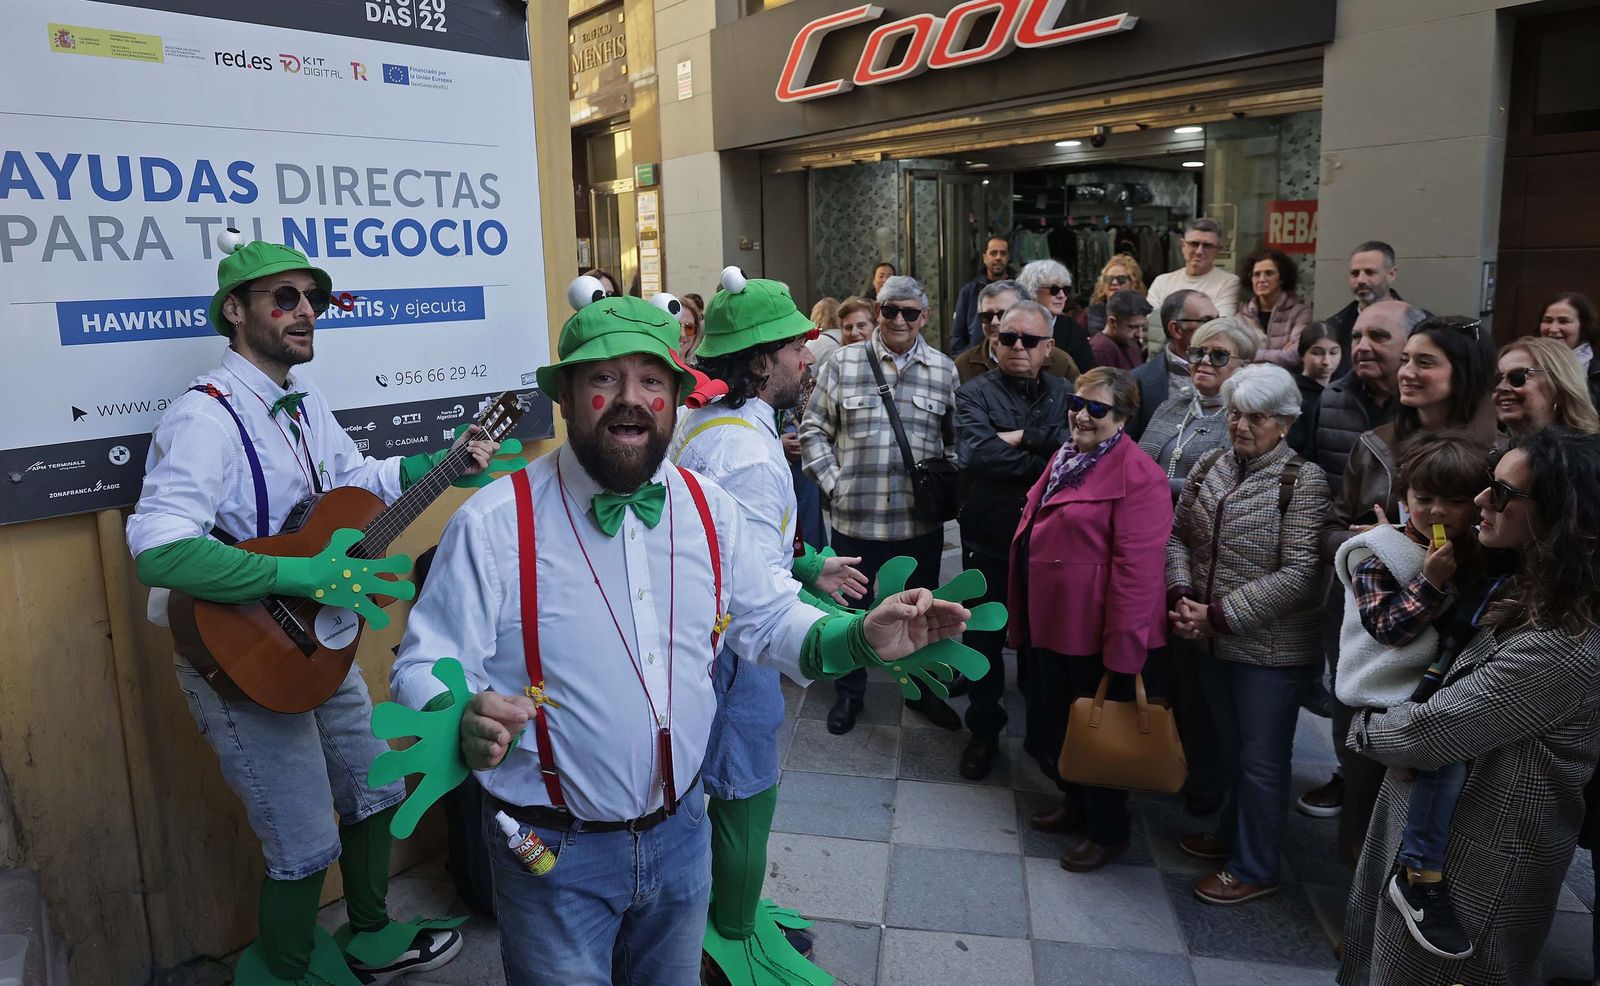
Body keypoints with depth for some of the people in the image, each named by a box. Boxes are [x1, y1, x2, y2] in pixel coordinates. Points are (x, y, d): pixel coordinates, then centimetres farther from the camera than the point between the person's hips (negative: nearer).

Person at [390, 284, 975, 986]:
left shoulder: (708, 509, -3)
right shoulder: (493, 525, -18)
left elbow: (768, 621, 6)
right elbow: (423, 669, -14)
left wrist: (862, 639, -11)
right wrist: (468, 723, -36)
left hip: (680, 831, 4)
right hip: (554, 853, -4)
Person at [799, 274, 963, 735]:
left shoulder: (944, 370, 5)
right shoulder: (843, 363, 0)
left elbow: (955, 440, 11)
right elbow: (814, 429, 2)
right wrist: (833, 483, -5)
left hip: (921, 520, 2)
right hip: (855, 517, -1)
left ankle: (921, 689, 38)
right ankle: (848, 692, 33)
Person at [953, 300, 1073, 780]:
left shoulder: (1066, 393, 5)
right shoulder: (975, 394, -3)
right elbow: (975, 453, -23)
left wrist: (1024, 439, -19)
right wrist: (1049, 455, -17)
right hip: (989, 542, -1)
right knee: (984, 639, 11)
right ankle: (984, 731, 31)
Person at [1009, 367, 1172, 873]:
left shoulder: (1137, 476, -19)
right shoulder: (1066, 457, 10)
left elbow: (1136, 568, -23)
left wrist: (1122, 651, -23)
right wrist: (1025, 618, 18)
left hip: (1093, 631, -8)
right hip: (1052, 621, 8)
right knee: (1053, 722, 20)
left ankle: (1108, 831, 31)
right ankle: (1075, 803, 45)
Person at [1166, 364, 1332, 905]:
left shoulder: (1303, 480, -14)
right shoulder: (1211, 465, 3)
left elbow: (1298, 574, -19)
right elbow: (1178, 534, 6)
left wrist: (1219, 614, -20)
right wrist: (1181, 595, -12)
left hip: (1271, 649, -5)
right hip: (1211, 639, 5)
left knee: (1262, 758, 9)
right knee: (1231, 747, 22)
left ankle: (1255, 868, 26)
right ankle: (1231, 834, 42)